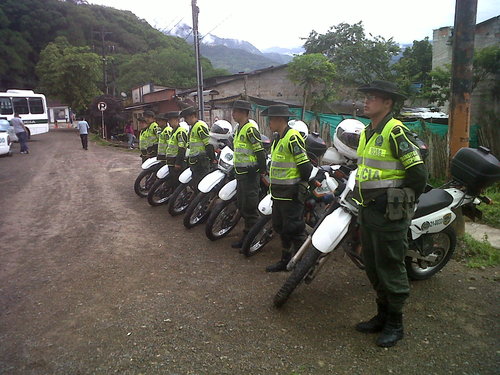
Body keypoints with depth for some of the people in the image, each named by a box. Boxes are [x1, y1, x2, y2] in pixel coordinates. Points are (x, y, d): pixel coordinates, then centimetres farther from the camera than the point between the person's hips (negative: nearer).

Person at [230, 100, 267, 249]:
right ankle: (249, 233, 27)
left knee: (249, 207, -4)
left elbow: (260, 151, -19)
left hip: (250, 174, -10)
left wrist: (262, 169, -16)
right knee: (241, 205, 16)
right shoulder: (239, 129, 16)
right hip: (241, 173, 10)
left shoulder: (250, 129, -16)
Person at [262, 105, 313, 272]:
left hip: (291, 194, -10)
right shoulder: (277, 140, 15)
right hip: (278, 194, 10)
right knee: (281, 228, 17)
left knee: (294, 230, -5)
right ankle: (286, 260, 31)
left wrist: (302, 190, -15)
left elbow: (305, 167, -20)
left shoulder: (293, 138, -17)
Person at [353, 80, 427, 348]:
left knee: (390, 267, 2)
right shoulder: (367, 133, 14)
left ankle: (395, 324, 20)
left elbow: (418, 173, -17)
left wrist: (404, 203, -5)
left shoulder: (396, 131, -15)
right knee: (373, 267, 17)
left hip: (389, 213, -9)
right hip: (367, 210, 9)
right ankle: (382, 315, 34)